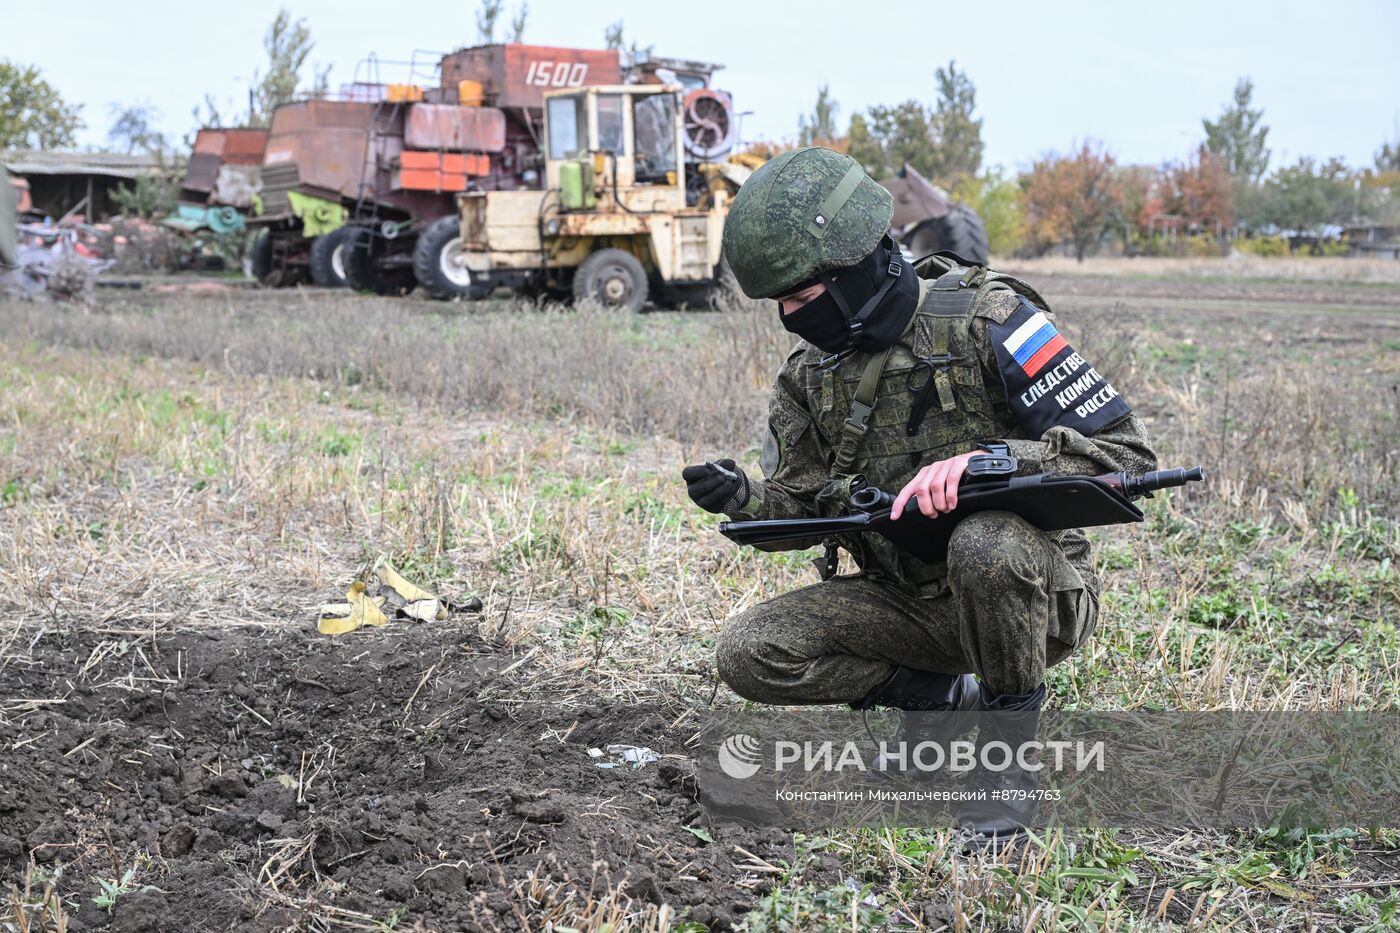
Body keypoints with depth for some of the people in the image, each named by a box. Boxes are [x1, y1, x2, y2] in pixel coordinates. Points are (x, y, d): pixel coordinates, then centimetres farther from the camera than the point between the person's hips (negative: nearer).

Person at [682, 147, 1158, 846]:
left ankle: (1010, 752, -15)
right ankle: (948, 695, 5)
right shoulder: (810, 373, 2)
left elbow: (1126, 454, -20)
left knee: (984, 544, -40)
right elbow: (801, 510, 8)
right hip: (908, 600, 6)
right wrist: (742, 498, -15)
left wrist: (983, 460, -33)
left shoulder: (983, 320, -17)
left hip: (1037, 595, -5)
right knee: (749, 653, -14)